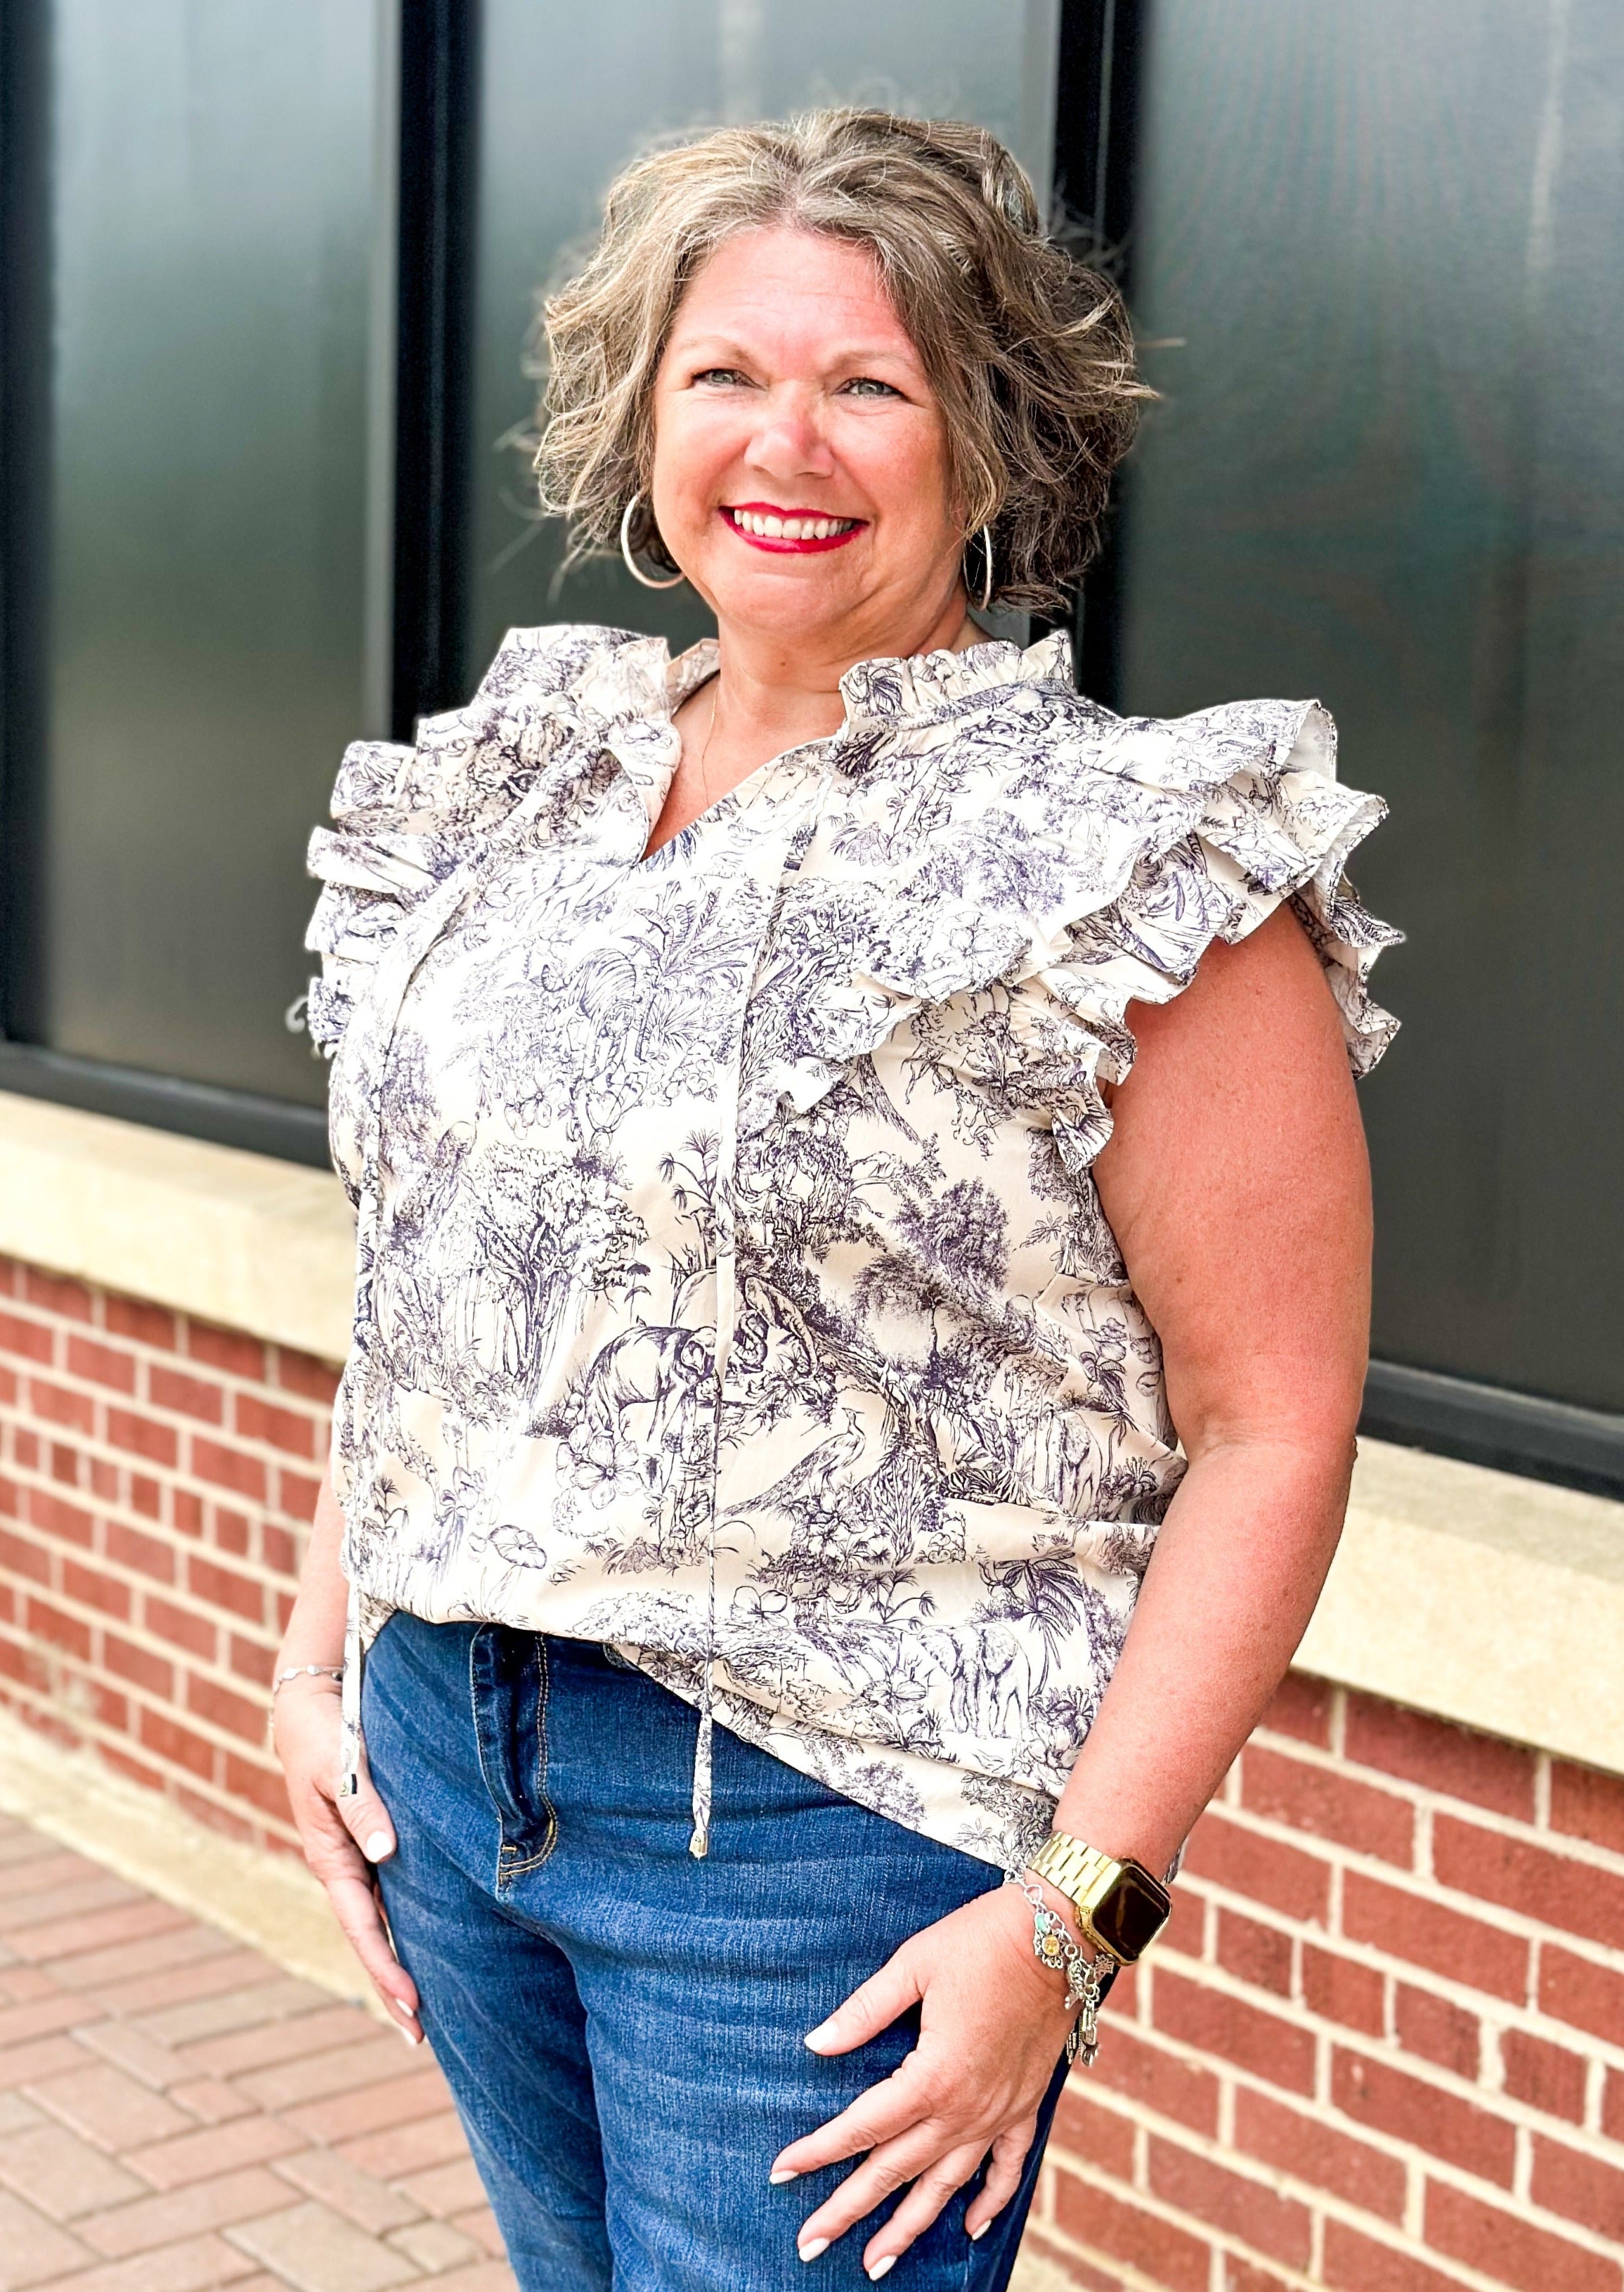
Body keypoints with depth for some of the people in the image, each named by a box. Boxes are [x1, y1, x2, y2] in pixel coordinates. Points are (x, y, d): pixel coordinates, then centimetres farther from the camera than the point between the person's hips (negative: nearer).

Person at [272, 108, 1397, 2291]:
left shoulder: (1133, 864, -12)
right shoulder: (529, 788, 7)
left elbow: (1271, 1432, -15)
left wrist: (1074, 1913, -19)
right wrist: (326, 1655, 9)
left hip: (824, 1835, -6)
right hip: (444, 1759, 6)